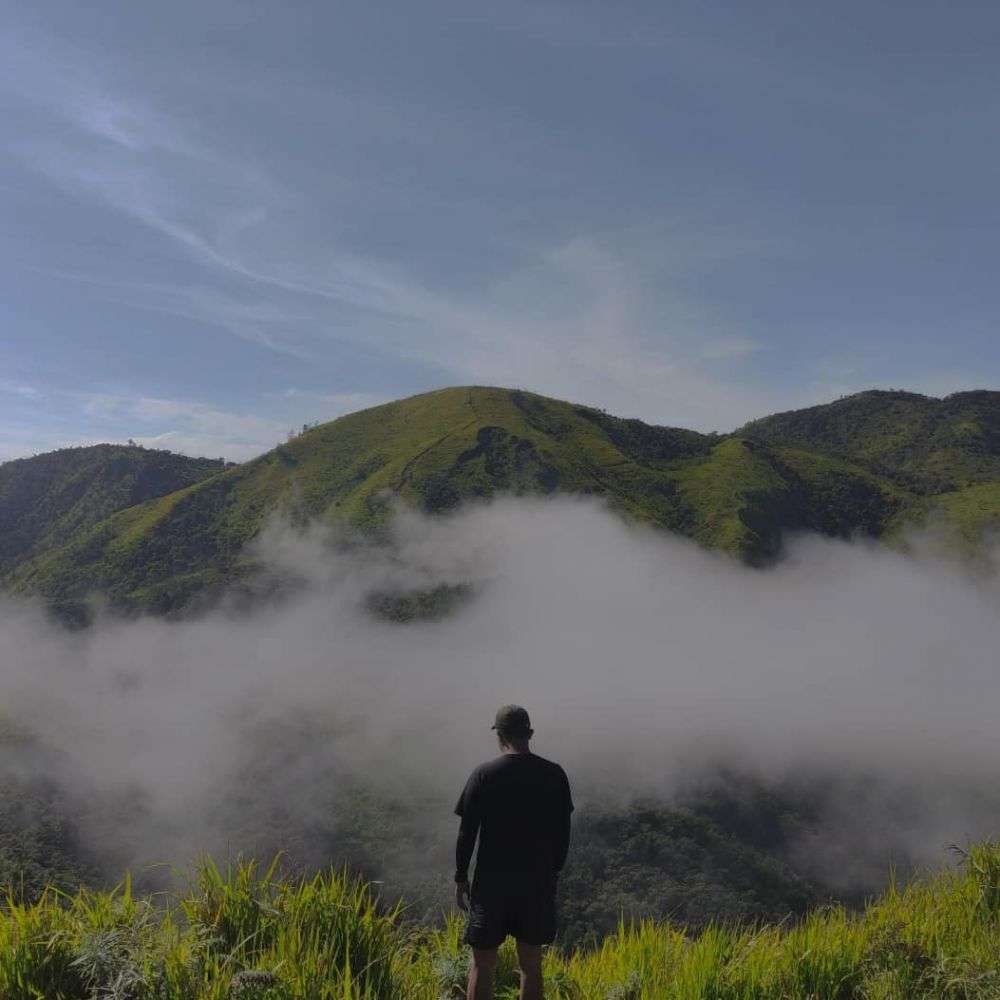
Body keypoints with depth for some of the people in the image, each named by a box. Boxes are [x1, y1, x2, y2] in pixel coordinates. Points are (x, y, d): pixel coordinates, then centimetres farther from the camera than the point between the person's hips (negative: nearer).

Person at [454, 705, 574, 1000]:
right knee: (531, 964, 13)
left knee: (482, 965, 7)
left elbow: (467, 831, -6)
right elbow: (562, 833, 5)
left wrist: (460, 878, 4)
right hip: (539, 882, 3)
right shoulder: (554, 775, -1)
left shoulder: (484, 774, -9)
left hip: (492, 881, -2)